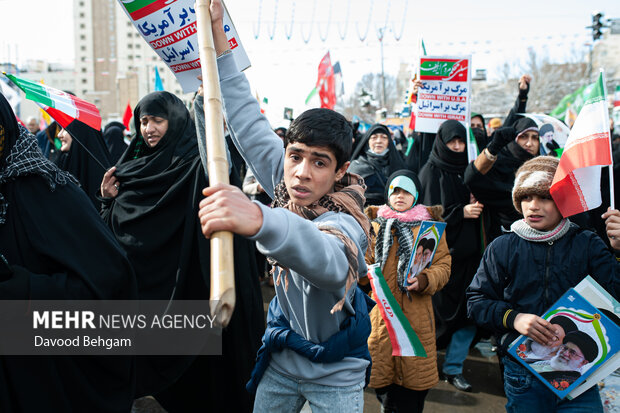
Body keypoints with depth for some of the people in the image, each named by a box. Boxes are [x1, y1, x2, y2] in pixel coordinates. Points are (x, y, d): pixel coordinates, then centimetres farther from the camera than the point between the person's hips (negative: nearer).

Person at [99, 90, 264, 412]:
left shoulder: (198, 165, -10)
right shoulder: (134, 168, 10)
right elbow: (114, 232, 12)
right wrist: (110, 200, -4)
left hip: (187, 284, -6)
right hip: (148, 287, 6)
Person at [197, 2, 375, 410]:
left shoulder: (344, 221, -32)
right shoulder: (285, 184, -13)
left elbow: (331, 262, -56)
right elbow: (248, 121, -6)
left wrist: (259, 219, -76)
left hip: (335, 374, -5)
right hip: (281, 354, 5)